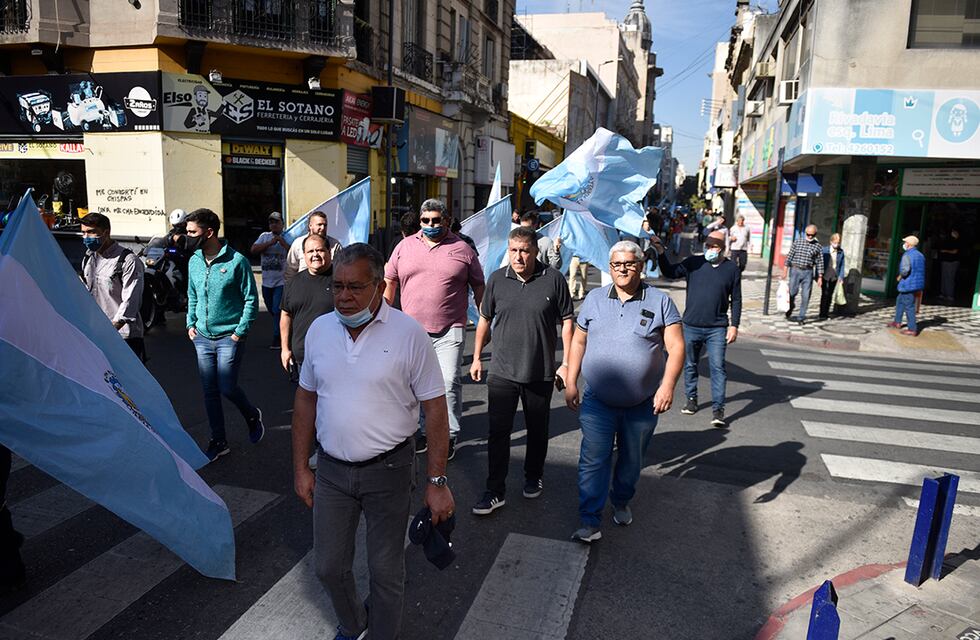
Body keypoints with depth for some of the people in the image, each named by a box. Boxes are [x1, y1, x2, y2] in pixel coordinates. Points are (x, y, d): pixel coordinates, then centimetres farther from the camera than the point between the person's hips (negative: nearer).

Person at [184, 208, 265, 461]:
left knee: (227, 388, -6)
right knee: (210, 392, 9)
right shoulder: (194, 261, 6)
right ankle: (219, 442, 22)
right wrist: (191, 324, 8)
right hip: (202, 337, 6)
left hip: (229, 337, -6)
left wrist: (240, 332, -13)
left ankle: (252, 416, 25)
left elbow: (251, 300, -10)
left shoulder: (236, 261, -13)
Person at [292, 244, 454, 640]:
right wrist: (300, 468, 8)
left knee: (386, 570, 11)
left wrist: (437, 482, -13)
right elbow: (306, 399, 9)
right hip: (331, 470, 4)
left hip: (387, 471, -4)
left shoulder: (409, 335, -14)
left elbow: (435, 410, -11)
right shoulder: (319, 329, 0)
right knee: (328, 566, 17)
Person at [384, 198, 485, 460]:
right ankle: (421, 433, 25)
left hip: (450, 331, -3)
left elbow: (479, 288, 7)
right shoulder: (405, 246, 8)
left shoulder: (462, 249, 3)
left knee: (449, 382, -7)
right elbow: (389, 283, 14)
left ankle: (448, 436, 8)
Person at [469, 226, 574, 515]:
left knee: (537, 431, 16)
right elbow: (485, 320, 9)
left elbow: (567, 322, -1)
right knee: (498, 431, 0)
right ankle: (495, 491, 10)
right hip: (502, 371, 1)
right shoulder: (496, 279, -1)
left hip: (541, 372, -1)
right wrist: (476, 357, 10)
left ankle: (533, 477, 37)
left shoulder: (553, 280, -7)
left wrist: (567, 363, -5)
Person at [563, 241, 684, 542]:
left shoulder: (660, 301, -3)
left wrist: (667, 385, -17)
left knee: (631, 460, 16)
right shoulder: (594, 299, 4)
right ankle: (590, 523, 4)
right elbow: (578, 342, 8)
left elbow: (676, 346, -6)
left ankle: (621, 502, 41)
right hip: (597, 402, 1)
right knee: (593, 461, -3)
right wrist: (570, 383, 3)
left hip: (643, 404, 0)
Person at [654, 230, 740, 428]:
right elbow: (670, 273, -4)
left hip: (717, 329, -2)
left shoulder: (732, 268, 2)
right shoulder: (693, 263, 3)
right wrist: (661, 253, -18)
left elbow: (736, 300, 5)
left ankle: (718, 409, -1)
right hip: (691, 326, 2)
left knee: (718, 367, -5)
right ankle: (692, 399, 29)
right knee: (690, 365, 12)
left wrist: (734, 325, -1)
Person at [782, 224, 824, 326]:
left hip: (808, 273, 1)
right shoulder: (797, 242, 3)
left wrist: (820, 277, 2)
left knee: (805, 296, -1)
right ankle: (790, 308, 31)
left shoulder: (818, 246, 4)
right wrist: (785, 270, -1)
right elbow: (789, 256, 3)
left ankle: (801, 317, 7)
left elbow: (820, 263, 5)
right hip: (795, 270, 0)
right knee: (792, 292, 1)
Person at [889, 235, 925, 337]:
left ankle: (912, 329, 0)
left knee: (909, 306, -3)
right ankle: (897, 322, 31)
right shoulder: (920, 255, 11)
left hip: (908, 284, -9)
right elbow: (922, 270, 17)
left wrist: (900, 276, -9)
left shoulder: (907, 255, -16)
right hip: (917, 283, 9)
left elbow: (905, 269, -29)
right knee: (900, 301, 24)